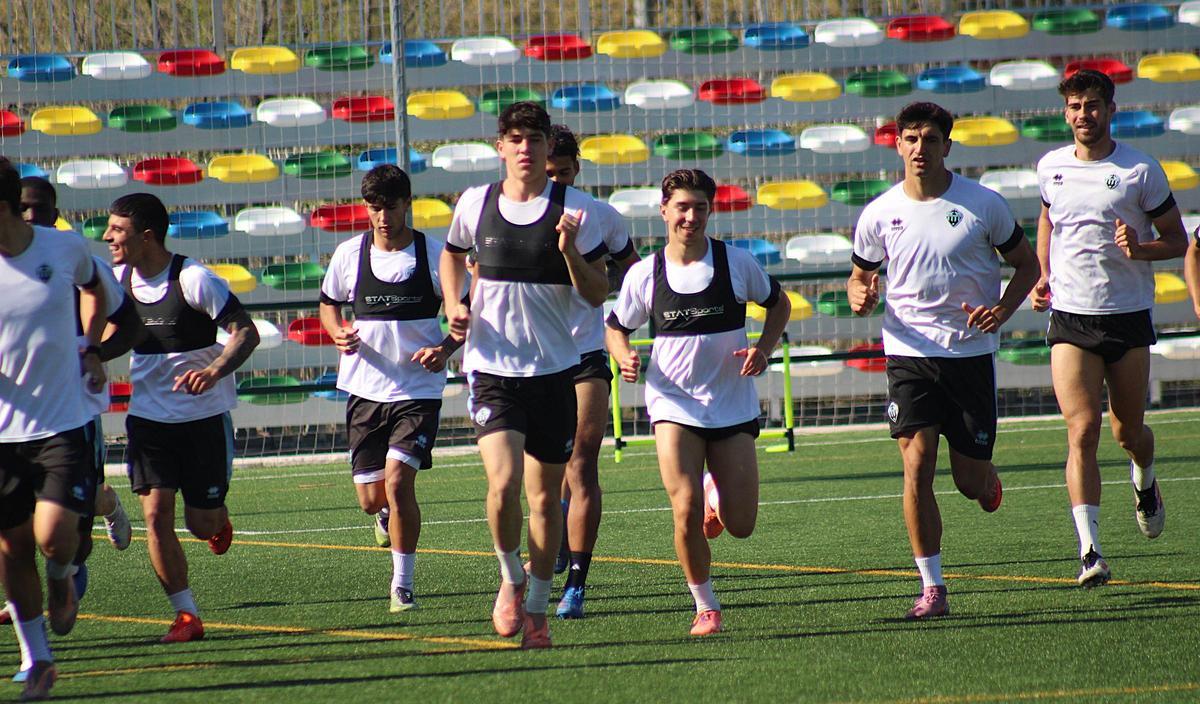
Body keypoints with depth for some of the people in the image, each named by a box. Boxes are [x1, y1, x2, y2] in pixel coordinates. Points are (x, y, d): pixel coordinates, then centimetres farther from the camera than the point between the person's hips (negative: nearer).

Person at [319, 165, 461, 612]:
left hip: (419, 389, -3)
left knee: (398, 482, -19)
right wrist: (339, 333, -5)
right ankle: (392, 515, 44)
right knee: (371, 500, 5)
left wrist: (445, 349, -15)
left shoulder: (434, 253, -6)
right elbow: (328, 303, 17)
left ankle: (403, 583, -5)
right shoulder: (349, 254, 1)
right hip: (365, 389, 3)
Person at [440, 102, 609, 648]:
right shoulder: (475, 204, 2)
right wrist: (454, 305, 6)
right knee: (504, 482, -19)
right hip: (491, 367, 0)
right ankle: (510, 580, 7)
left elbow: (597, 295, -2)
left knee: (545, 497, 8)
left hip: (555, 369, 0)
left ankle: (536, 608, 23)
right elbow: (453, 255, 23)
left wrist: (570, 252, -19)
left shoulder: (574, 208, -3)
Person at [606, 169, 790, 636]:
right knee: (686, 511, -17)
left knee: (740, 526, 0)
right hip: (674, 405, -1)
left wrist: (763, 350, -5)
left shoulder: (737, 263, -3)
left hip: (733, 405, 1)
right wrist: (625, 359, -11)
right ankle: (705, 607, 1)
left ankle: (717, 497, 38)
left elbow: (779, 304, 13)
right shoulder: (645, 274, -2)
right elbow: (616, 327, 12)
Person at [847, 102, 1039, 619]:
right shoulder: (879, 214, 1)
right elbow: (860, 276, 15)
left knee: (970, 482, 3)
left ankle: (988, 479, 43)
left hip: (971, 350, -1)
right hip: (910, 352, 1)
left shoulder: (983, 205, -3)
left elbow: (1027, 265, 7)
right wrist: (859, 296, -10)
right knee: (917, 465, -14)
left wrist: (1003, 310, -12)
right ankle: (931, 587, -9)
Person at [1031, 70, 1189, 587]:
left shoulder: (1141, 171, -5)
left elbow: (1178, 240, 0)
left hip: (1128, 316, -1)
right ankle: (1090, 552, -19)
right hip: (1069, 317, 1)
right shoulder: (1050, 167, 5)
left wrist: (1139, 250, -20)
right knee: (1082, 432, -13)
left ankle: (1145, 483, 48)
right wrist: (1043, 276, 11)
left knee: (1128, 432, 11)